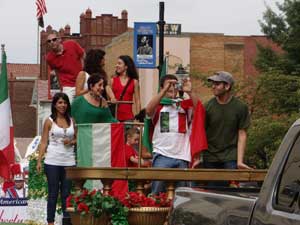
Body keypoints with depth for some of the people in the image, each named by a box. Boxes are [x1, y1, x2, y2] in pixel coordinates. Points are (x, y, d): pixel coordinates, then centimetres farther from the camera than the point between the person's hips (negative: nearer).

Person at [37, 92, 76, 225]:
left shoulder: (71, 121, 9)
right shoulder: (49, 121, 0)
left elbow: (77, 139, 16)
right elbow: (43, 142, -1)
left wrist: (71, 142, -7)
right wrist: (39, 161, -8)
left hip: (69, 161, 3)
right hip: (52, 161, -3)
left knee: (66, 193, 5)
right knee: (53, 193, 2)